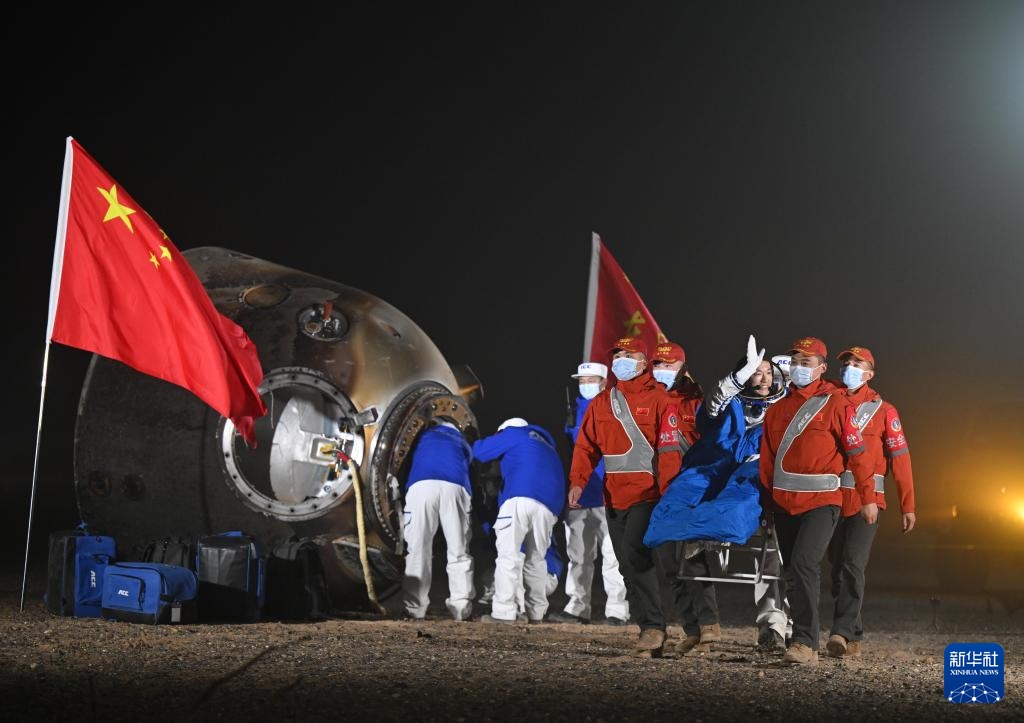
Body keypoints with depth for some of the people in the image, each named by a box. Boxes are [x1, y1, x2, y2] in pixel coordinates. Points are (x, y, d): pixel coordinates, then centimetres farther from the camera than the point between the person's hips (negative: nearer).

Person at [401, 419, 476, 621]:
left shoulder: (426, 434, 35)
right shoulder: (462, 443, 38)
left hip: (422, 485, -1)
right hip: (455, 487, 1)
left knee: (417, 551, -1)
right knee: (459, 553, 6)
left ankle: (414, 610, -7)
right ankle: (462, 609, -1)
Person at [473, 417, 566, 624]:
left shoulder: (514, 433, 19)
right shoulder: (548, 446, 38)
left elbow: (480, 450, 18)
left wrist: (475, 444, 38)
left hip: (521, 498, -6)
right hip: (550, 505, 6)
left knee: (508, 556, -8)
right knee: (536, 559, 15)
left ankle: (503, 613, -15)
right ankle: (536, 614, 15)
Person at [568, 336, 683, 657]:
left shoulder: (658, 400, -1)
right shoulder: (601, 403, 15)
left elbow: (670, 450, -7)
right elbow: (586, 445, 9)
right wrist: (577, 481, -5)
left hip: (647, 495, -6)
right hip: (614, 497, 6)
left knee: (635, 555, -20)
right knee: (629, 567, 7)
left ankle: (653, 627, -13)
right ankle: (650, 631, 13)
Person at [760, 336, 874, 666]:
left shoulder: (834, 403, -4)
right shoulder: (778, 408, 12)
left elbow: (857, 452, -3)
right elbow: (767, 459, 14)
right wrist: (766, 497, 10)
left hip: (821, 502, -6)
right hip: (784, 502, 6)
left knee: (803, 565, -21)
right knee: (794, 572, 11)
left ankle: (806, 644, -21)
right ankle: (803, 637, 21)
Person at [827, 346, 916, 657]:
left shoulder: (883, 410, 4)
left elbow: (900, 457, 1)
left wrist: (907, 505, -4)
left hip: (867, 500, -4)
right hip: (833, 499, 4)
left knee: (852, 564, -16)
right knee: (838, 567, 7)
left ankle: (843, 632, -21)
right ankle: (854, 637, 18)